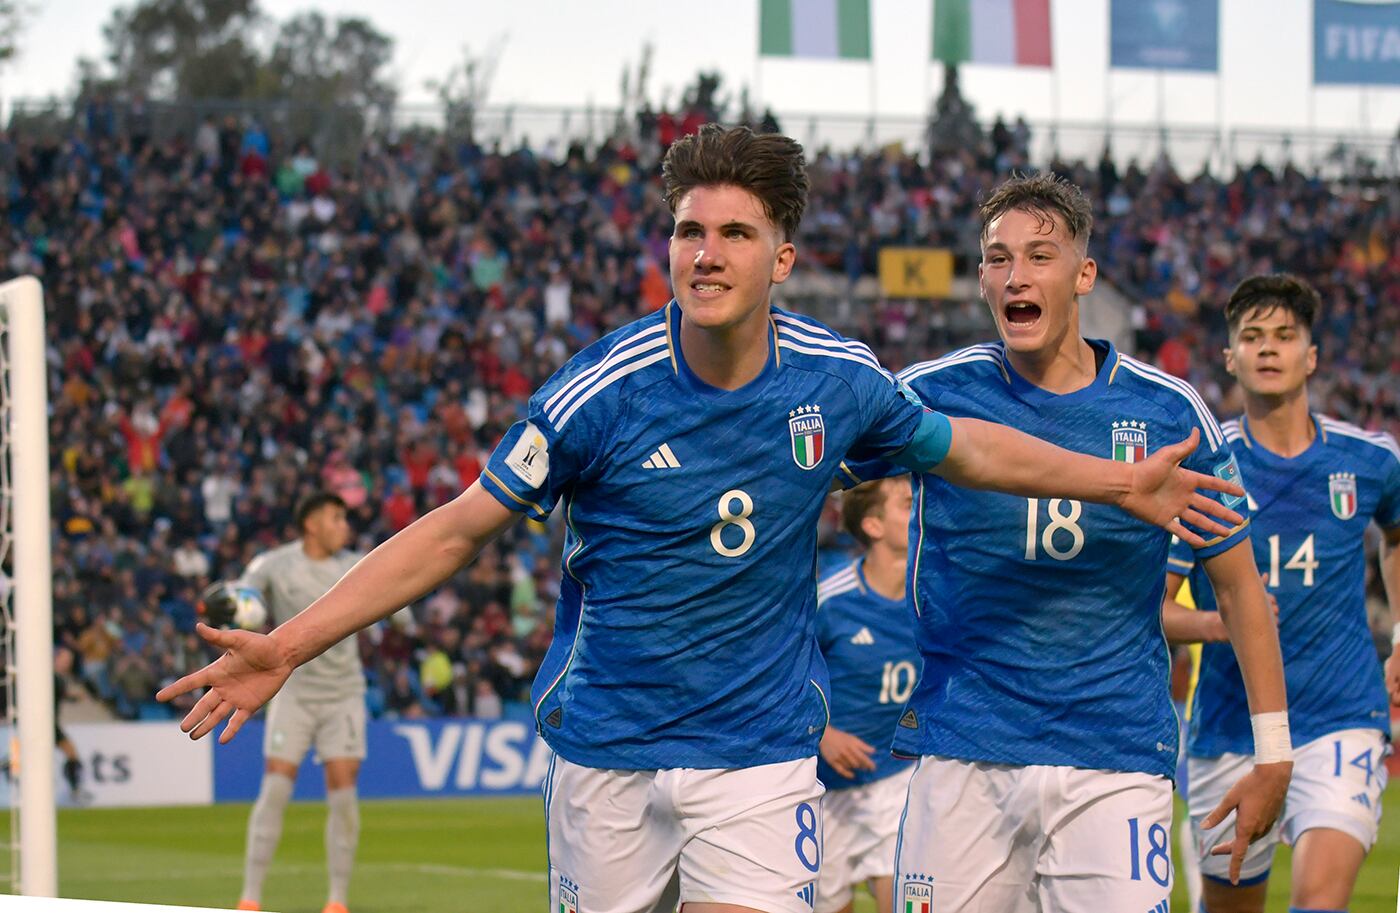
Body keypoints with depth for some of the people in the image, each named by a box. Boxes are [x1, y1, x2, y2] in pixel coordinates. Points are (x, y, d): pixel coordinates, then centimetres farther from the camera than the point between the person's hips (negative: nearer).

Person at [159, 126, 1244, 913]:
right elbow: (459, 529, -6)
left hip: (759, 746, 1)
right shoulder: (602, 392, -13)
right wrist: (288, 647, -12)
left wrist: (1119, 481, 20)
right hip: (607, 745, -1)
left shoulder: (836, 379, -5)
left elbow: (961, 447, 16)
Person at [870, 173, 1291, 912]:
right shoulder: (932, 395, 0)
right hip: (965, 755, 0)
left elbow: (1237, 582, 10)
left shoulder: (1167, 411, 2)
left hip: (1116, 758, 0)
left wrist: (1272, 753, 8)